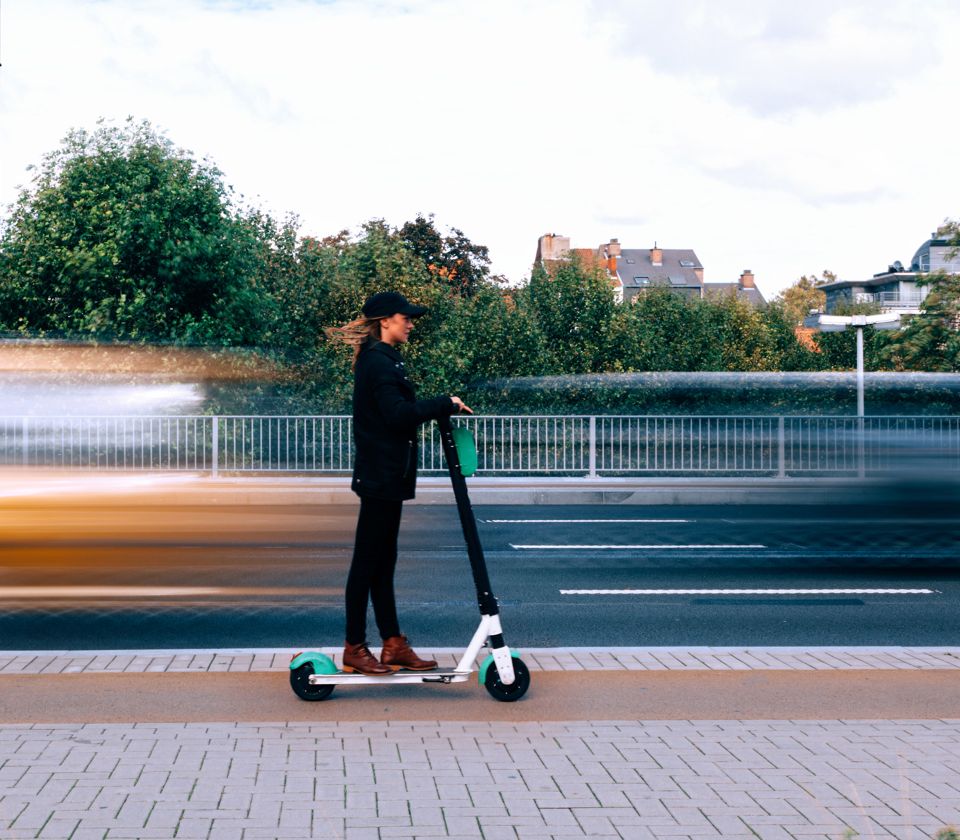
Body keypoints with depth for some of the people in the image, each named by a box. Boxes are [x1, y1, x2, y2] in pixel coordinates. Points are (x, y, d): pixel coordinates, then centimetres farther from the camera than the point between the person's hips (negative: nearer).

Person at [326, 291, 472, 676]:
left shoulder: (382, 359, 16)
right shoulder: (377, 361, -16)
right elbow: (398, 414, -24)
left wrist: (441, 409, 4)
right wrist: (444, 404, -18)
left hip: (386, 475, 11)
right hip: (381, 476, -11)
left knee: (382, 562, 13)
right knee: (367, 562, -3)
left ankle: (393, 645, 19)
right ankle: (354, 650, 5)